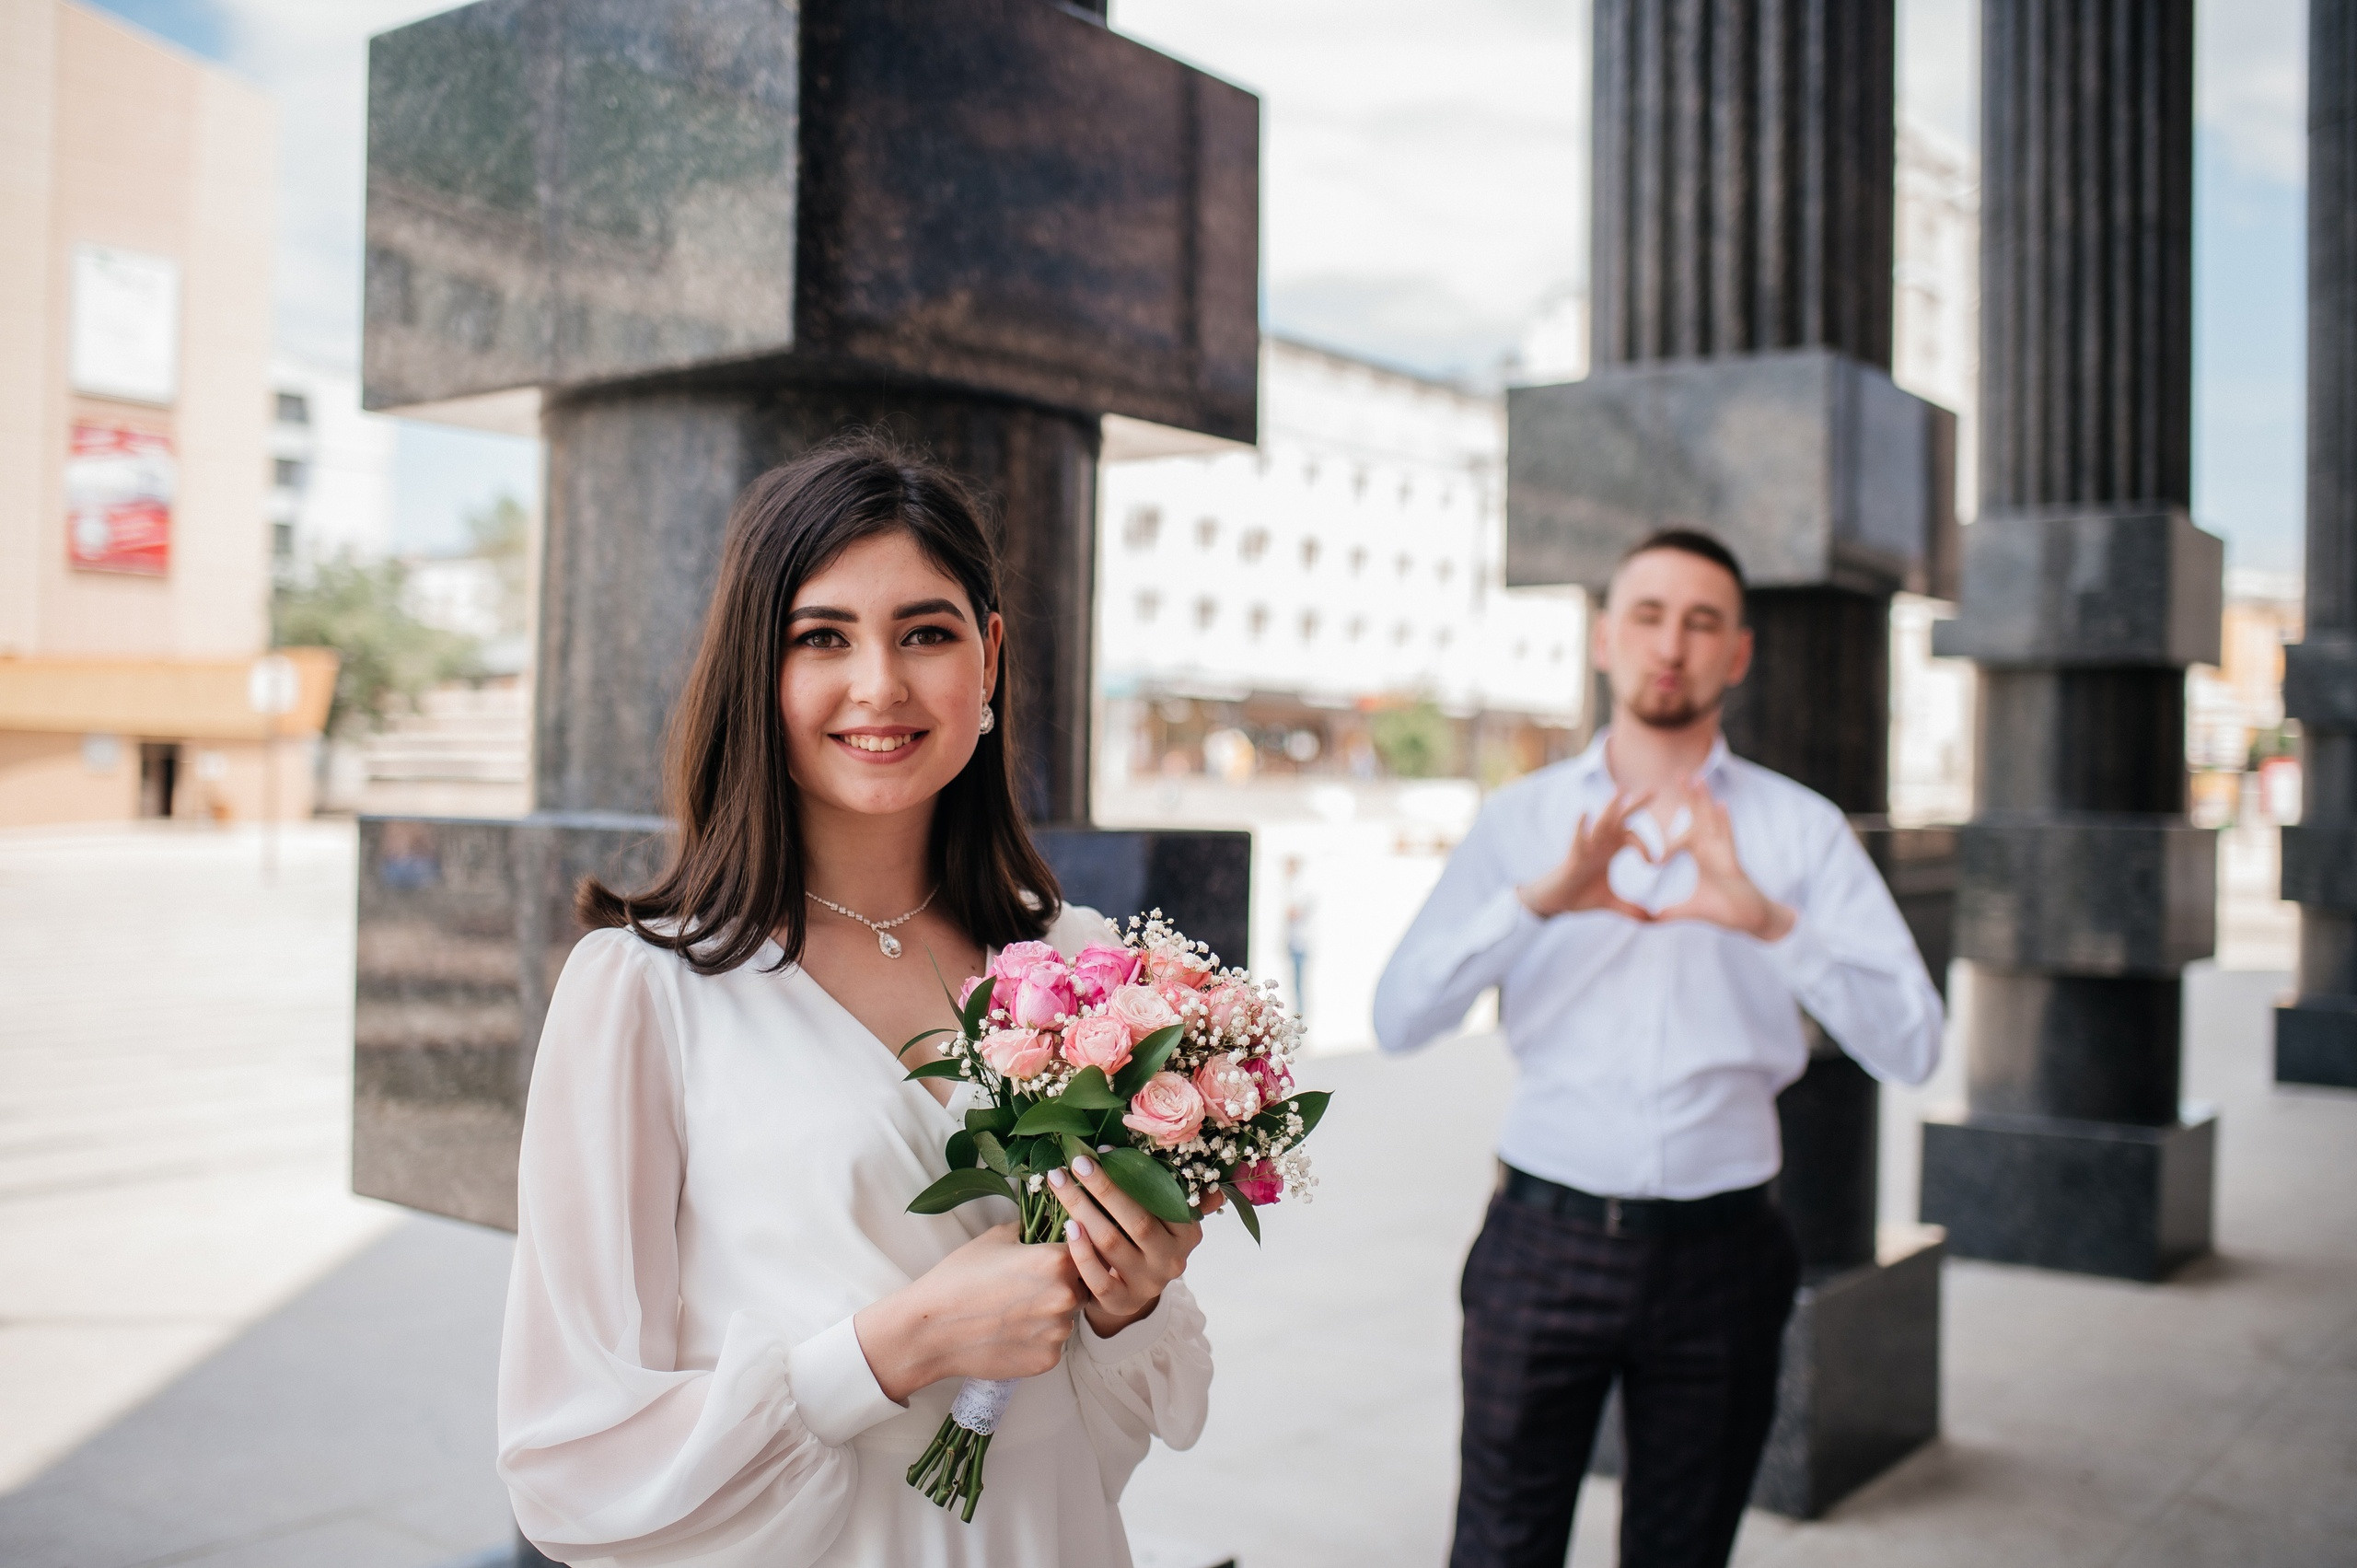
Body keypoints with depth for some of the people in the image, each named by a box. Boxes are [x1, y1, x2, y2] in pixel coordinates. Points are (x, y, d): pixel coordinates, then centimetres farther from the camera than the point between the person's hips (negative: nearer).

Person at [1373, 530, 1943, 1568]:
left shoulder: (1799, 830, 3)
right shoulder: (1520, 819, 4)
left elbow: (1912, 1047, -8)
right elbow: (1398, 1018, -7)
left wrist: (1770, 922, -24)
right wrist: (1538, 900, -22)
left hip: (1718, 1252, 1)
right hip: (1545, 1240, 0)